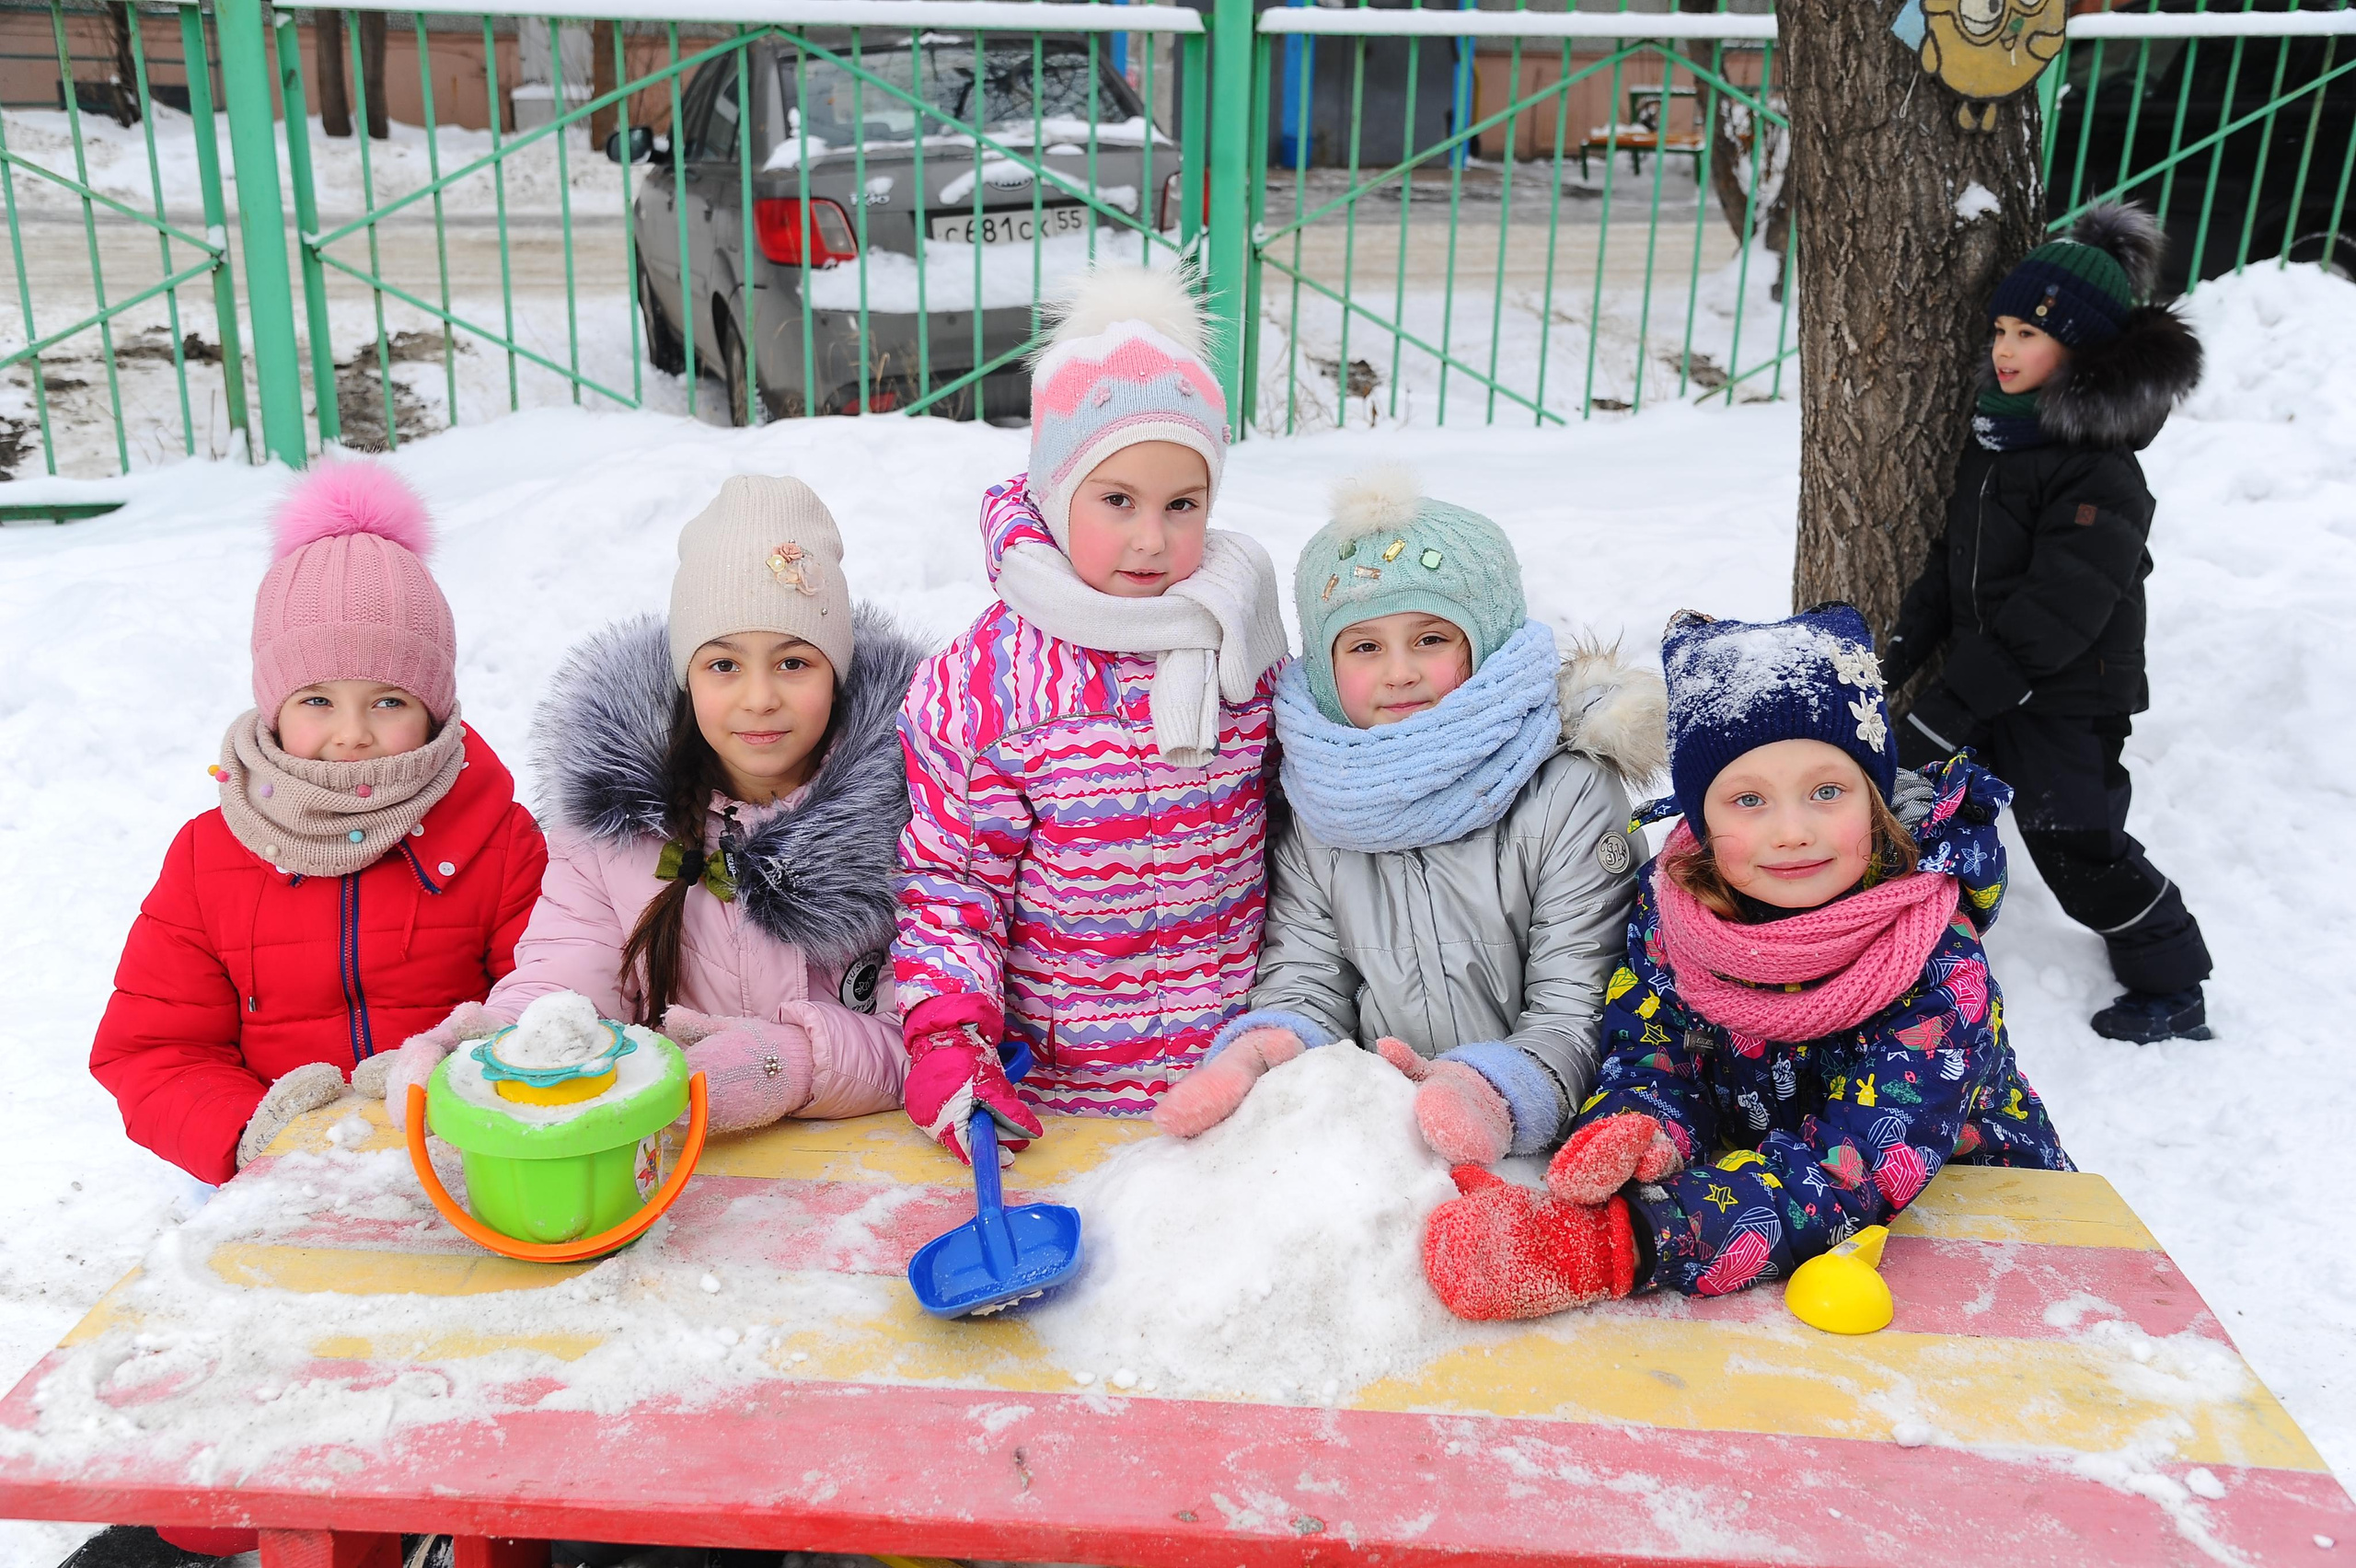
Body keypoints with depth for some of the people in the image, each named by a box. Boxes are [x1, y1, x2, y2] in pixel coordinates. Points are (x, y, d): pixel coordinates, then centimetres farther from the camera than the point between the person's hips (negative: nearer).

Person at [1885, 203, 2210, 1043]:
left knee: (2078, 846, 0)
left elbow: (2052, 619, -27)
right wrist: (1905, 649, 6)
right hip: (1989, 678, 8)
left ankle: (2172, 990, 18)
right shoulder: (1996, 430, 4)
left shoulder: (2103, 477, -23)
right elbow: (1954, 555, 12)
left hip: (2067, 704, -8)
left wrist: (1941, 714, -27)